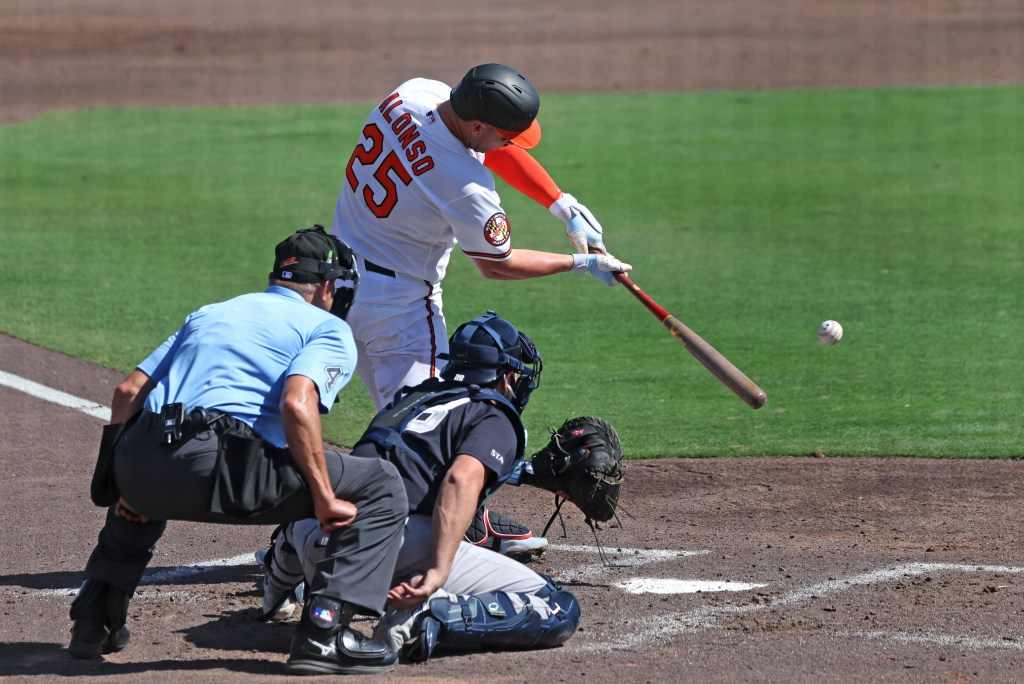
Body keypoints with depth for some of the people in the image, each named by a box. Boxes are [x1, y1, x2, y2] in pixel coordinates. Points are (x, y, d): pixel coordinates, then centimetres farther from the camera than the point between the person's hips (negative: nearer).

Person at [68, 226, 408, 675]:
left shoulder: (207, 315, 32)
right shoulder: (329, 330, 12)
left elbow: (128, 392, 25)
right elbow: (297, 403, -10)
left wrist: (124, 485, 31)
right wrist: (324, 500, -6)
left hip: (137, 468, 7)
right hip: (226, 469, -7)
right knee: (381, 488, 5)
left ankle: (94, 619, 35)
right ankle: (323, 631, -8)